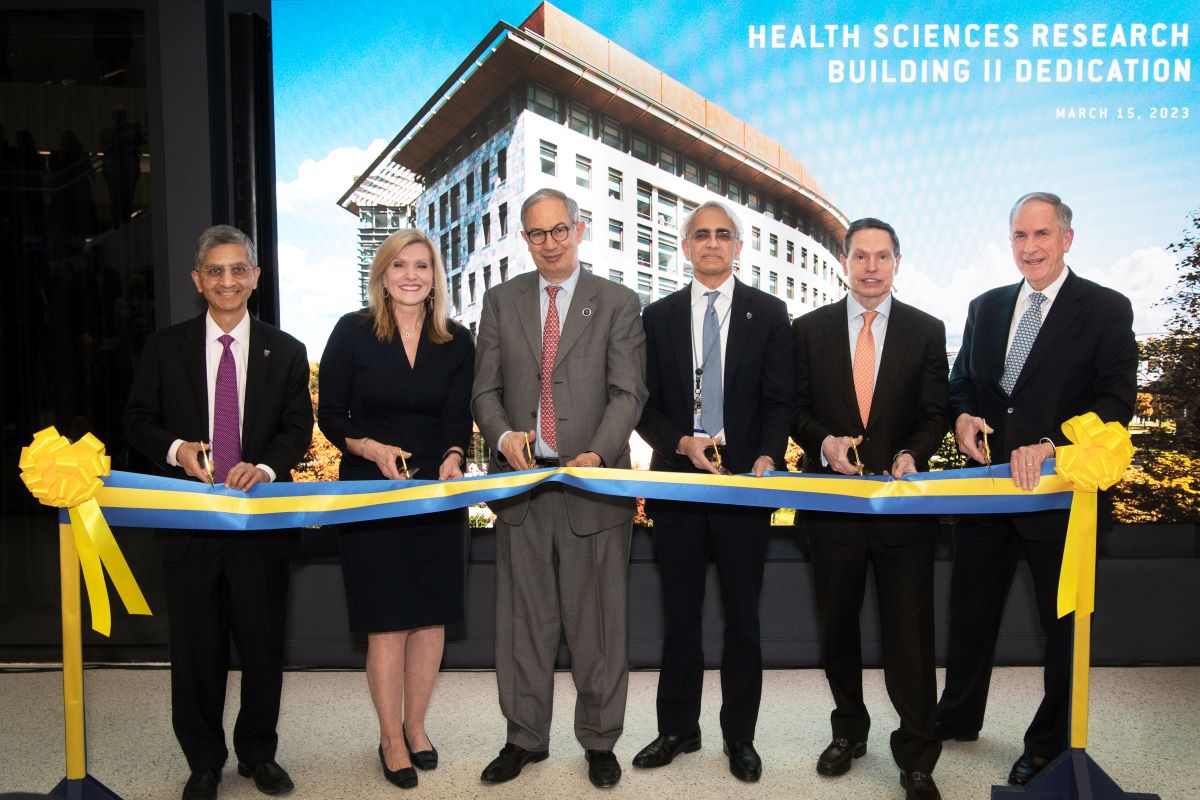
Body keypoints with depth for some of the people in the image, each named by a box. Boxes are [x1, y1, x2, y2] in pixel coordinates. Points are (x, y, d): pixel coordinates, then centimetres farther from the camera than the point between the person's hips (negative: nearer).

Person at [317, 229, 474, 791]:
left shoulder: (456, 341, 3)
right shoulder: (352, 332, -3)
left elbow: (459, 420, 0)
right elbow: (329, 415, -2)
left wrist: (453, 459, -21)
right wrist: (371, 449, -19)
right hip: (371, 492, -2)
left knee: (432, 616, 8)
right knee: (387, 621, 1)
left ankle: (415, 725, 27)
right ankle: (391, 738, 17)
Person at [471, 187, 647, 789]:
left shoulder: (618, 303, 3)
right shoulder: (501, 300, 11)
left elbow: (628, 392, -4)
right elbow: (485, 389, 9)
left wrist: (599, 453, -21)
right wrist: (504, 435, -12)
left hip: (593, 484, -2)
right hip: (521, 483, 2)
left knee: (598, 622, 6)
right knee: (522, 620, 10)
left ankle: (599, 741, 22)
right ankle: (524, 738, 26)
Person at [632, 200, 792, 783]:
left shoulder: (768, 313, 5)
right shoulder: (659, 316, 8)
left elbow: (779, 400, 0)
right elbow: (646, 404, 5)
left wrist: (767, 458, -17)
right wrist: (682, 444, -12)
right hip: (676, 480, 2)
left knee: (742, 618, 7)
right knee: (679, 617, 11)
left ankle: (739, 736, 21)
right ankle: (678, 729, 25)